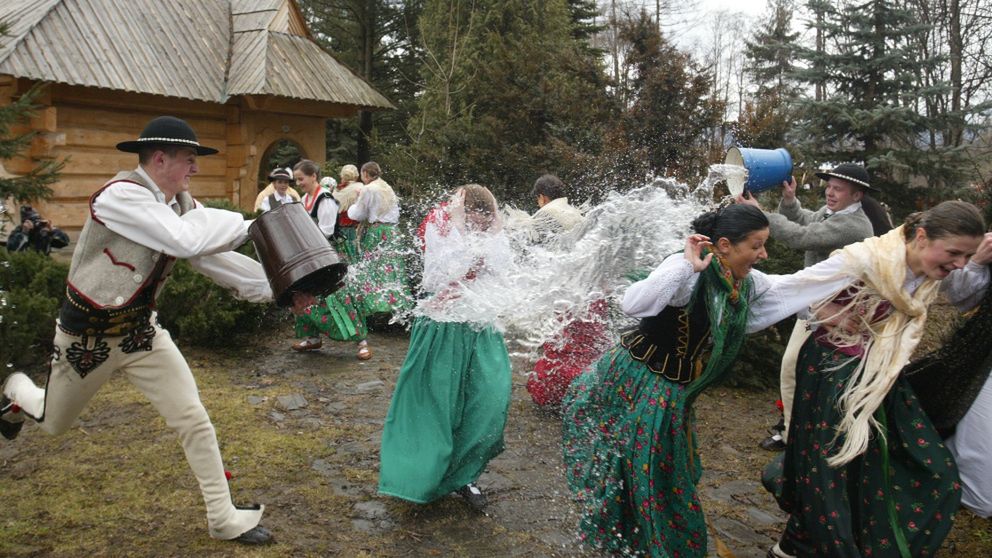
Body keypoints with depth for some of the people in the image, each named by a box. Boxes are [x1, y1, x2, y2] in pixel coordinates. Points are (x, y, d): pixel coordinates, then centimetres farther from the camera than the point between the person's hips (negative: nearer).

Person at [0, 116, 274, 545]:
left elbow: (216, 258, -6)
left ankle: (224, 518, 8)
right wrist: (249, 223, -31)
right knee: (54, 424, 21)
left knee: (194, 420, -5)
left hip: (141, 330, 5)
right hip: (87, 335, -5)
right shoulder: (120, 195, -28)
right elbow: (187, 240, -40)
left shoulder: (180, 204, -4)